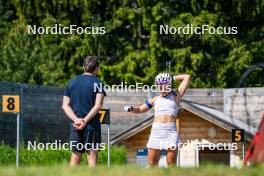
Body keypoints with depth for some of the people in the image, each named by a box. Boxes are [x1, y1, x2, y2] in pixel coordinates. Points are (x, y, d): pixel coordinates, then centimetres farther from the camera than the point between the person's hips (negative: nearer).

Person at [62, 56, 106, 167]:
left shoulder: (72, 82, 10)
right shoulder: (97, 83, -4)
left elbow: (65, 105, 2)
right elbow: (98, 105, -15)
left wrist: (76, 119, -8)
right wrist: (85, 120, -14)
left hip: (75, 125, 4)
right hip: (92, 125, -4)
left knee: (75, 156, 10)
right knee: (92, 155, -1)